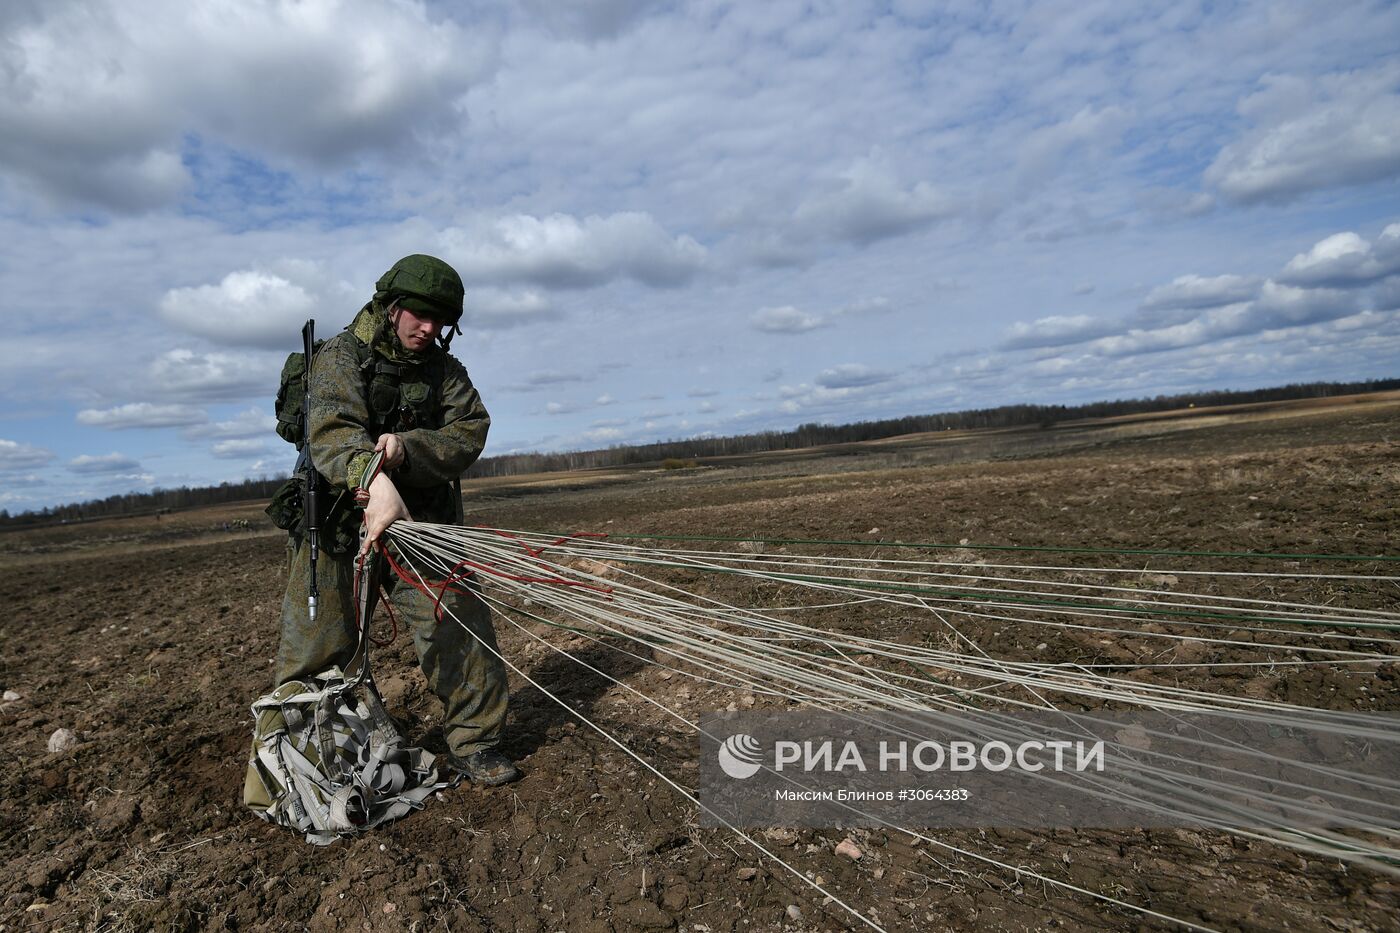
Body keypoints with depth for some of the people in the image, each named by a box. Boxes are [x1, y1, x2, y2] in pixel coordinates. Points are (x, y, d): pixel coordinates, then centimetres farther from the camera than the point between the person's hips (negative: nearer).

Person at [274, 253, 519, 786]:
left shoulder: (443, 369, 8)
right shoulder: (342, 356, -4)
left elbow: (470, 432, -6)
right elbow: (333, 429, -23)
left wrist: (407, 448, -26)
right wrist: (374, 482, -43)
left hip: (420, 521, 3)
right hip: (339, 521, -2)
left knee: (460, 623, -5)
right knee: (314, 649, 8)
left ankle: (473, 742, 11)